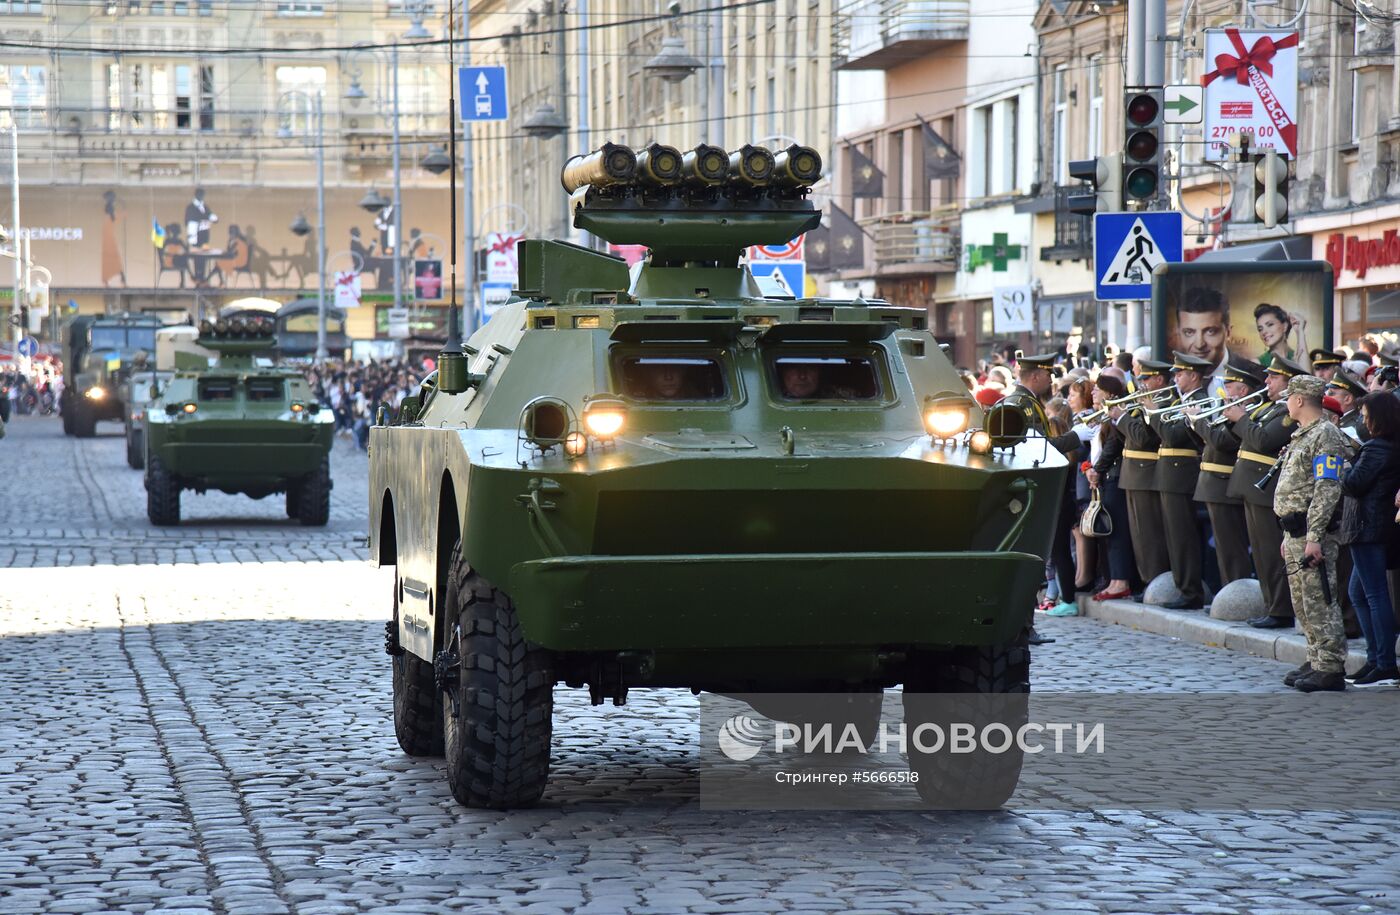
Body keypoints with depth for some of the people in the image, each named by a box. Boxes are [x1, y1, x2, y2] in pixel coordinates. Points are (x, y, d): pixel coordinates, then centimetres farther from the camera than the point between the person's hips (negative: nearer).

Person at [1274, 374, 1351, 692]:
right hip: (1295, 534, 10)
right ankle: (1317, 662, 21)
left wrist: (1313, 537, -26)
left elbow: (1327, 490, -20)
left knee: (1320, 602, -9)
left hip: (1313, 535, -10)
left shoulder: (1326, 436, -13)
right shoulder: (1302, 436, 19)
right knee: (1304, 603, 14)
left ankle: (1331, 669, -8)